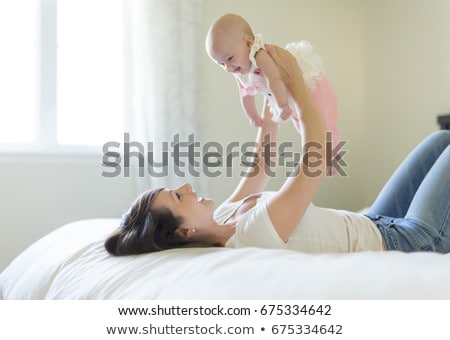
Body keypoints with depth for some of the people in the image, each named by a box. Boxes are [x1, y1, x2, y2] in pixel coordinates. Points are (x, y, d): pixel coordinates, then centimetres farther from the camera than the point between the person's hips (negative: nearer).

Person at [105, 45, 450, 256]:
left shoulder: (221, 220, -9)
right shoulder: (253, 231, -37)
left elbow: (260, 169, 7)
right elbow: (316, 158, -32)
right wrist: (296, 82, -21)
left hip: (374, 226, 8)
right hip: (403, 242, -8)